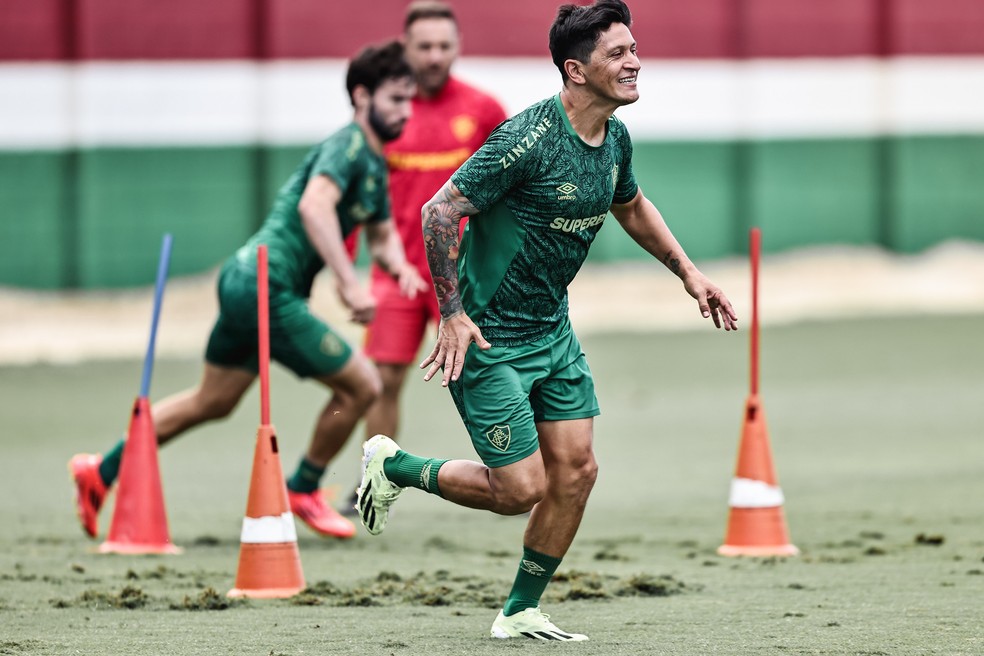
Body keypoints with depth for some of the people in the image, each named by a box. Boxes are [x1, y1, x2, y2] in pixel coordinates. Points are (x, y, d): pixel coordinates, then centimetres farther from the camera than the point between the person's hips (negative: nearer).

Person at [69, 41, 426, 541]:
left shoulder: (374, 162, 16)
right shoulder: (347, 146, -15)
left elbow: (381, 234, 29)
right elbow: (314, 205, -33)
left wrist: (399, 265, 6)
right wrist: (348, 283, -37)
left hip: (246, 280, 10)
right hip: (267, 288, -10)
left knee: (212, 401, 20)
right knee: (360, 384, -6)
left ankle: (101, 471, 28)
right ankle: (302, 491, 13)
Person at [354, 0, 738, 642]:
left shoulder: (615, 139, 1)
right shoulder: (529, 137, -25)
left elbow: (631, 205, 24)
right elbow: (439, 211, -21)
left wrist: (688, 272, 19)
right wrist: (453, 316, -22)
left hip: (554, 332, 8)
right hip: (489, 338, -8)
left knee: (576, 472, 3)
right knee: (521, 489, -6)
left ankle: (521, 612, 18)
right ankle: (393, 466, 17)